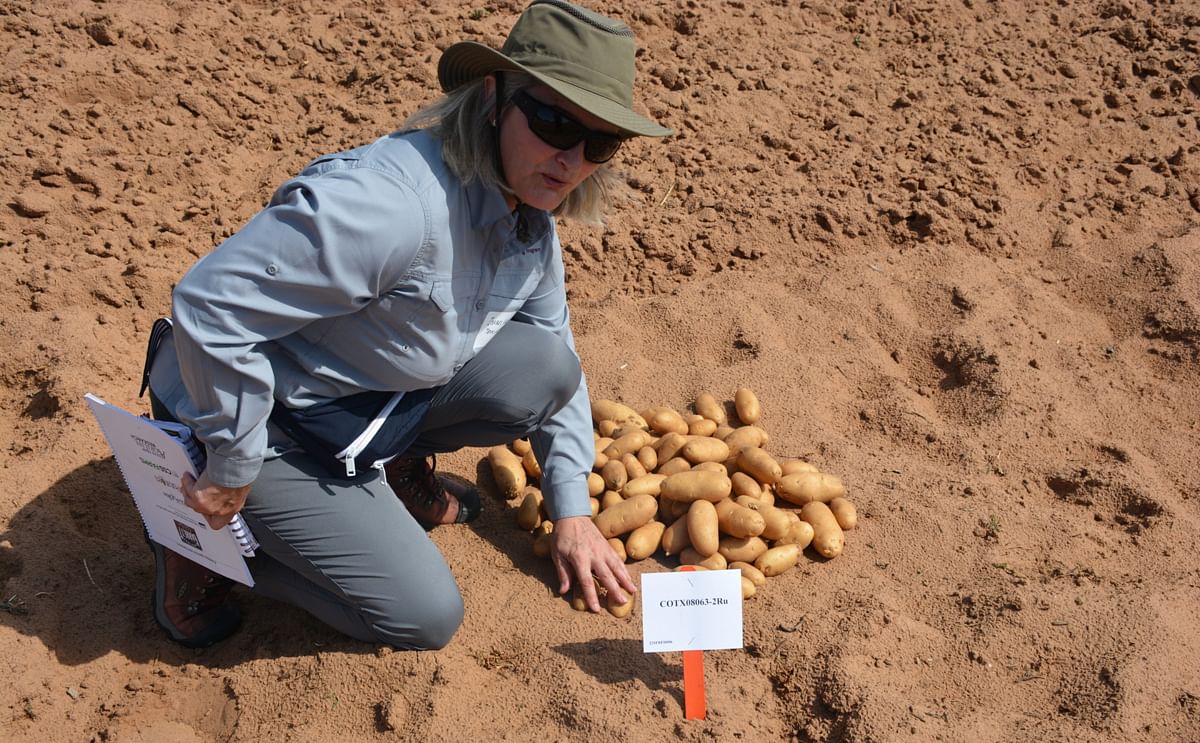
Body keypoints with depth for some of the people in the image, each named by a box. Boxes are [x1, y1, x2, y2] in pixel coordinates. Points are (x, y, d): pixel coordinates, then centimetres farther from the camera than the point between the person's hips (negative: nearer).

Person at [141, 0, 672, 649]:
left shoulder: (531, 218, -6)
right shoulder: (391, 202, -35)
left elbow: (556, 356, 7)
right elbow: (211, 306, -35)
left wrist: (571, 508, 4)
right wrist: (232, 474, -22)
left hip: (377, 397, 8)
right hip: (265, 423, -7)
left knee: (542, 366, -11)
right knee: (426, 616, -7)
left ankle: (391, 465, 12)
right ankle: (203, 534, 6)